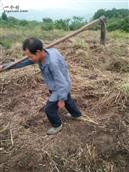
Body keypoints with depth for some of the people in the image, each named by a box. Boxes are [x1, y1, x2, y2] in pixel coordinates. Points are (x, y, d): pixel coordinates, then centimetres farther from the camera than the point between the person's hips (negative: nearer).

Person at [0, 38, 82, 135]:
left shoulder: (52, 62, -39)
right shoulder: (43, 54, -13)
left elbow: (61, 83, -31)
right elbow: (24, 62, -5)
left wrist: (61, 100, -20)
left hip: (61, 89, -9)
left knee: (49, 109, 10)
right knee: (67, 100, 32)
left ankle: (57, 125, 37)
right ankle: (77, 115, 58)